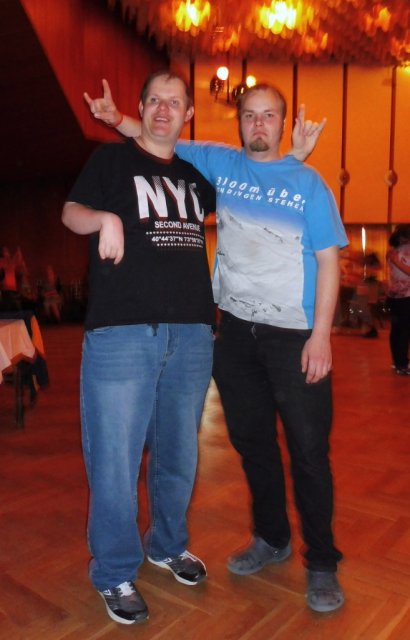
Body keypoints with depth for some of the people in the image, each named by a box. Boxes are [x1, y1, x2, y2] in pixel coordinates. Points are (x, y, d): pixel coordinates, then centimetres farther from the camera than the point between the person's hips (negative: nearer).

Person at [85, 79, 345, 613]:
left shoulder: (308, 182, -1)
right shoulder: (218, 162, 8)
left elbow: (328, 261, -5)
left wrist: (321, 335, -12)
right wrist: (118, 119, 3)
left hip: (294, 335, -3)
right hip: (236, 330, 4)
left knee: (309, 449, 1)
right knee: (251, 441, 14)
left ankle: (322, 562, 20)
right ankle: (271, 538, 35)